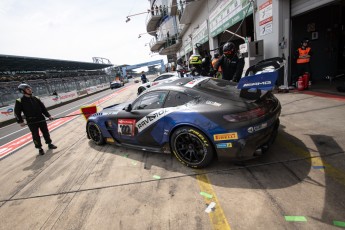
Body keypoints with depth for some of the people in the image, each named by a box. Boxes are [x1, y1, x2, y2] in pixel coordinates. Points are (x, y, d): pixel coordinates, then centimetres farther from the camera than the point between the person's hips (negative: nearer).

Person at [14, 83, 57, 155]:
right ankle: (40, 148, 18)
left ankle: (49, 144, 27)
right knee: (36, 136, 4)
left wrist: (48, 115, 3)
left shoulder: (36, 98, 3)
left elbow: (43, 108, 7)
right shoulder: (19, 101, -6)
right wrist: (20, 121, -7)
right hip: (31, 122, -3)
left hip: (41, 119, 3)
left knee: (46, 132, 11)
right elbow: (17, 112, -2)